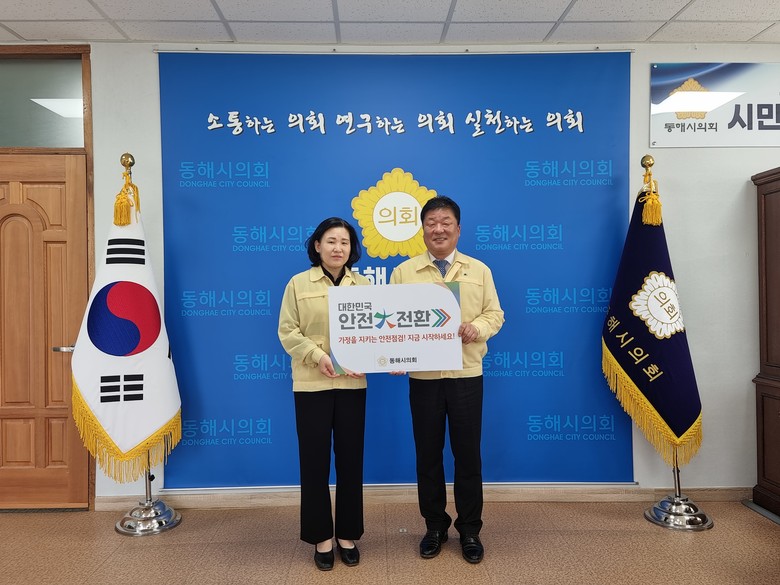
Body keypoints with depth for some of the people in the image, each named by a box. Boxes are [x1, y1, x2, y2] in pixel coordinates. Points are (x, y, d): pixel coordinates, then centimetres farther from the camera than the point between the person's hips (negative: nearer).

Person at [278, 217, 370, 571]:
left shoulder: (363, 286, 7)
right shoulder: (298, 284, 2)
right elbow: (287, 332, -2)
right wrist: (318, 355, -16)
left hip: (352, 383, 2)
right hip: (311, 384, -2)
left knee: (350, 459, 8)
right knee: (314, 460, 5)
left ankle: (348, 535, 25)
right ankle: (321, 537, 21)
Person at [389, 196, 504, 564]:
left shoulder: (479, 270, 6)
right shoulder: (403, 272, 5)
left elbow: (495, 314, 5)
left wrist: (477, 327, -17)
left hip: (466, 375, 0)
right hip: (423, 376, 1)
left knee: (467, 453, 7)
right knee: (427, 453, 10)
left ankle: (469, 530, 24)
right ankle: (434, 526, 28)